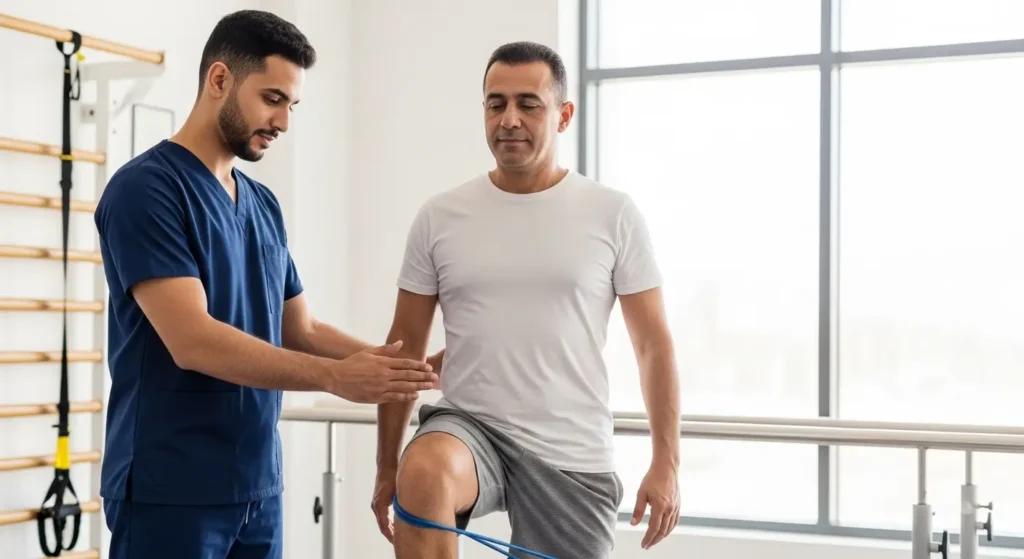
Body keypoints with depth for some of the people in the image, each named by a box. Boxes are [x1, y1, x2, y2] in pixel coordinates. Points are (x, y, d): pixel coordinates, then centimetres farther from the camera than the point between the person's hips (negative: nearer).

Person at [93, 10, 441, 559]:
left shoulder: (263, 204, 11)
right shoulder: (145, 188, -13)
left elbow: (301, 329, 15)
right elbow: (193, 342, -22)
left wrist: (402, 367, 0)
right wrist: (336, 377, -25)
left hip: (259, 486, 7)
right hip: (172, 491, -7)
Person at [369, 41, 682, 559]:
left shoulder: (613, 215, -1)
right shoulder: (440, 217, 3)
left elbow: (653, 345, 2)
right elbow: (405, 346, 7)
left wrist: (666, 464, -5)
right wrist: (386, 469, 5)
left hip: (572, 457, 0)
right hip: (468, 427, 0)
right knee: (424, 474, -34)